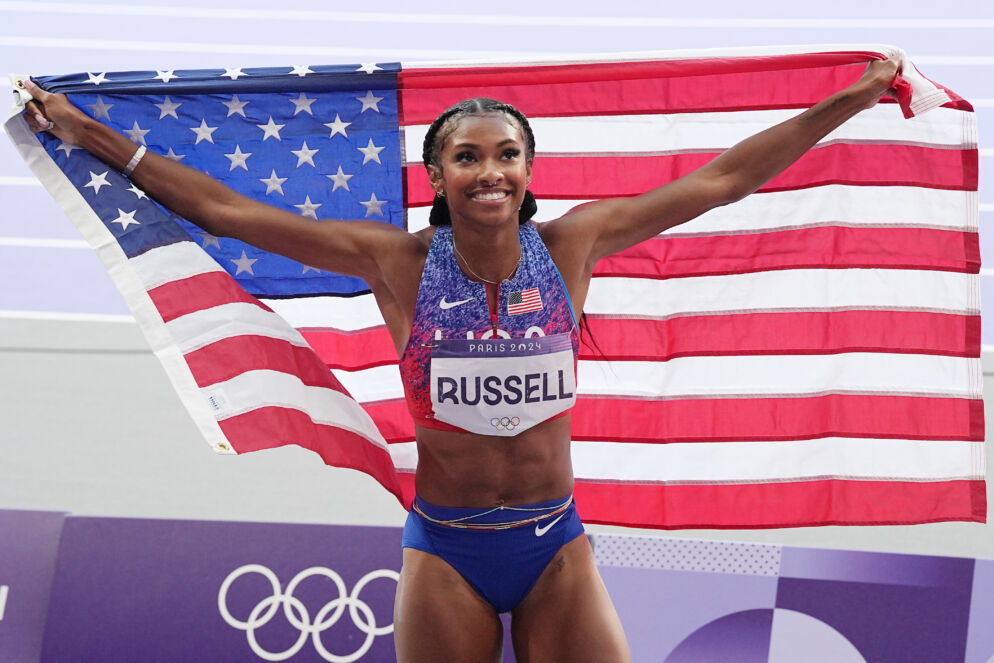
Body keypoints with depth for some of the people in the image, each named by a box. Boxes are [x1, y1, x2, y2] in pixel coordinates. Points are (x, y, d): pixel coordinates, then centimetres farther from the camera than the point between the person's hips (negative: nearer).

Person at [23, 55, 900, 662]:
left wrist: (854, 98, 1)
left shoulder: (571, 246, -3)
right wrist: (92, 137, -4)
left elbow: (722, 180, 0)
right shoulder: (401, 263, -6)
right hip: (445, 549, -1)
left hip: (556, 543, 1)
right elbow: (227, 210, -5)